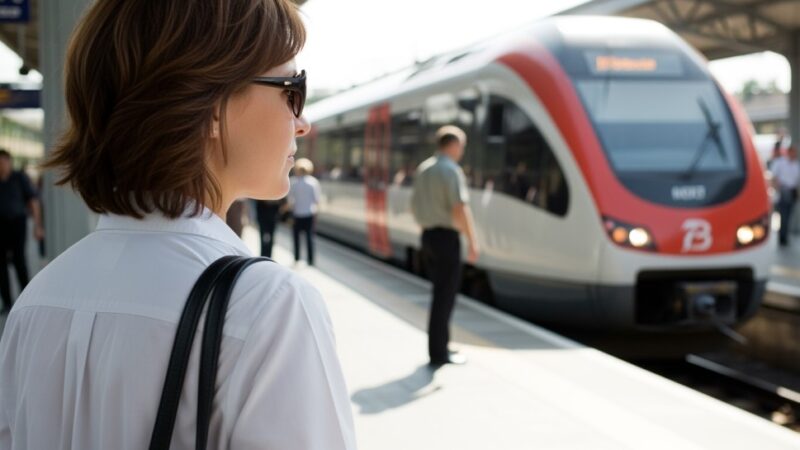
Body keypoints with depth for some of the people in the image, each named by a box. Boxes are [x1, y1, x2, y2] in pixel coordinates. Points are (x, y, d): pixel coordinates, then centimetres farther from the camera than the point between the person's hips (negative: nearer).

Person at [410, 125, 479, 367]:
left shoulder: (423, 169, 12)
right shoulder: (451, 170, -14)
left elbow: (415, 206, 18)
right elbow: (460, 209, -21)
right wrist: (472, 241, -17)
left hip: (428, 235, 8)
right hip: (446, 237, -8)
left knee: (441, 292, 17)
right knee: (445, 296, -2)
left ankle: (439, 346, 22)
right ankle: (439, 353, 2)